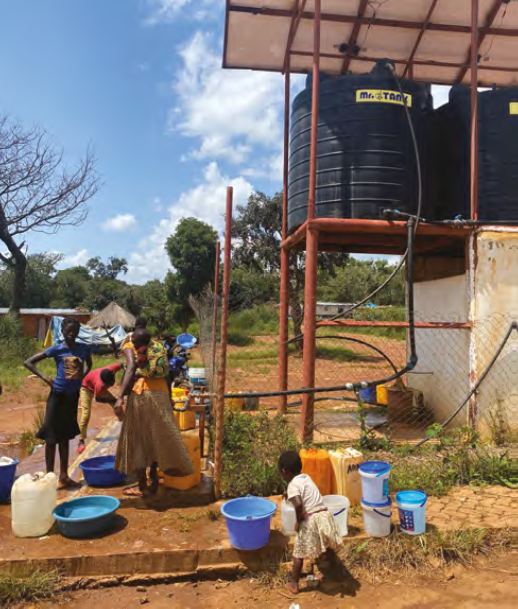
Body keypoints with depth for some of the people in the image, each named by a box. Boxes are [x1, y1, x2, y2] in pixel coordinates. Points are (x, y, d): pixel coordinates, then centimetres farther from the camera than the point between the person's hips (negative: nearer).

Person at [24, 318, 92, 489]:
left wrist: (82, 376, 5)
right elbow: (28, 362, -6)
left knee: (65, 436, 14)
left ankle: (64, 476, 24)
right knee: (52, 436, 1)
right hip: (58, 395, -4)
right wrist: (45, 378, -15)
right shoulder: (57, 349, -10)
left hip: (73, 395, 4)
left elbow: (88, 364, 23)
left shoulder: (84, 348, 1)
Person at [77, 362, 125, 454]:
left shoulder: (113, 369, -36)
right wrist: (112, 400, -24)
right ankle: (81, 441, -11)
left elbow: (122, 365, -13)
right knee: (86, 413, -20)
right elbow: (97, 399, -25)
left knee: (117, 405, 9)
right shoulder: (100, 385, -45)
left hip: (99, 387, 6)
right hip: (87, 387, -6)